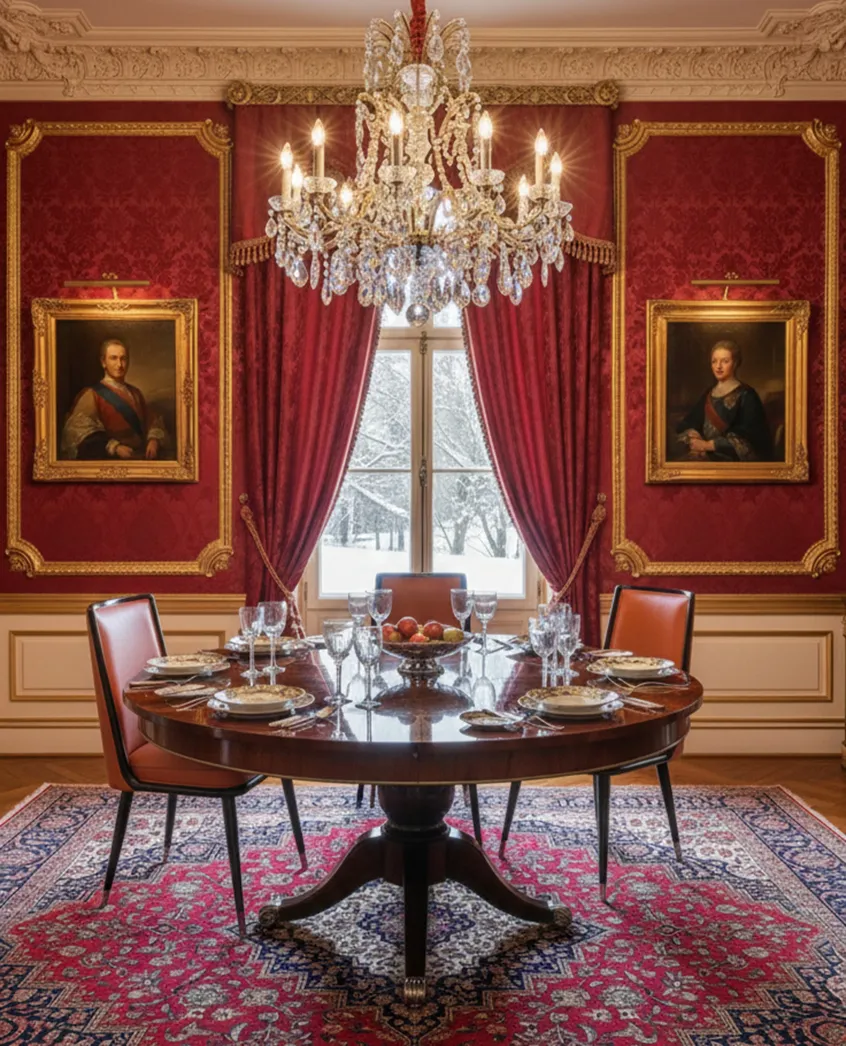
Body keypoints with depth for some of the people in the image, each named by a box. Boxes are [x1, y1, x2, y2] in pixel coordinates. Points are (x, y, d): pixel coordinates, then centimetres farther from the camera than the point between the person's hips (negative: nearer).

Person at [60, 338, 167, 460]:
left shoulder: (135, 393, 20)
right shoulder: (92, 395, 4)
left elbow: (153, 422, 22)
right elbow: (81, 431, -6)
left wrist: (153, 439, 0)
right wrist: (114, 447, -18)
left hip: (142, 458, 5)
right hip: (112, 461, -4)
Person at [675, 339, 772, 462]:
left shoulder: (746, 396, -2)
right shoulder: (708, 395, 17)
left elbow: (744, 438, -12)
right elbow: (685, 424, 12)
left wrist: (708, 445, -15)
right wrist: (693, 438, -9)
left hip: (733, 458, -5)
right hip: (706, 454, 5)